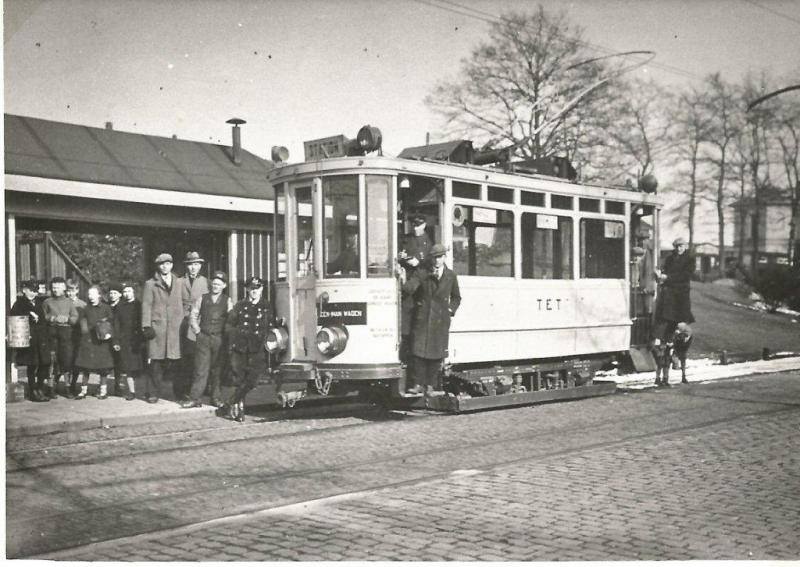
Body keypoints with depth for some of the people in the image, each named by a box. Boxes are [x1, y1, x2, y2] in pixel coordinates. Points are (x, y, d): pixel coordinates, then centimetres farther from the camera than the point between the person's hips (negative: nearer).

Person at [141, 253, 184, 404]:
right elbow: (146, 306, 2)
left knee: (174, 360, -3)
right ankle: (152, 393, 3)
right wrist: (146, 326, -7)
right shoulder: (150, 284, 8)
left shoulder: (177, 283, 17)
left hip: (174, 328, 2)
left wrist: (181, 323, 9)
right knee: (156, 362, -5)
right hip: (157, 327, -2)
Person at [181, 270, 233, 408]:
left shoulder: (227, 301, 5)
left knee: (217, 370, 6)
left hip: (219, 339, 0)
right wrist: (197, 331, 3)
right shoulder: (202, 299, 8)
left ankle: (215, 398, 15)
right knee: (201, 369, -4)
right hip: (203, 338, 0)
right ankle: (194, 399, -2)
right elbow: (193, 316, 11)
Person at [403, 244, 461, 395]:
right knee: (419, 352, -2)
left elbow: (456, 297, 20)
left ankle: (430, 384, 15)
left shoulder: (451, 276, 8)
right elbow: (407, 288, -8)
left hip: (440, 321, 1)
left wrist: (451, 310, 8)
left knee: (436, 354, 2)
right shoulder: (423, 274, 3)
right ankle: (419, 383, 9)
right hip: (422, 320, -1)